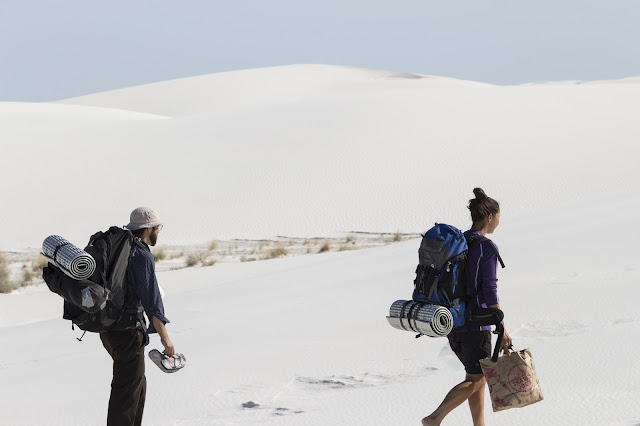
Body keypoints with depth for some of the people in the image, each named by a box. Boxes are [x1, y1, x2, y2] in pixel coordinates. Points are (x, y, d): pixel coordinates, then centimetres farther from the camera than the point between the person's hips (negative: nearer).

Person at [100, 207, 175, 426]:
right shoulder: (142, 257, -16)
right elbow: (151, 300, -20)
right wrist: (164, 337, -17)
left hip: (108, 327, 9)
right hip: (127, 331, -9)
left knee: (138, 383, 19)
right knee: (127, 389, -5)